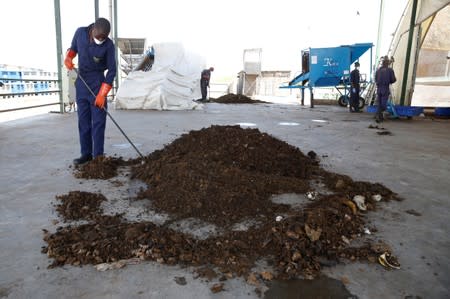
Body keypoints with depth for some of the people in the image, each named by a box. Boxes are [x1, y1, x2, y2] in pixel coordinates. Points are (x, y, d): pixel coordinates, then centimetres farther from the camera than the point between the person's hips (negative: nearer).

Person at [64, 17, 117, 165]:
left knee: (98, 121, -5)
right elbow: (74, 47, 15)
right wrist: (68, 57, -9)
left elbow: (112, 70, -12)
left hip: (97, 82, -4)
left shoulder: (108, 45, -15)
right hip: (81, 82, 4)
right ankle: (86, 154, 15)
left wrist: (102, 94, -16)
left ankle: (98, 156, 0)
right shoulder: (80, 32, -4)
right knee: (83, 120, 7)